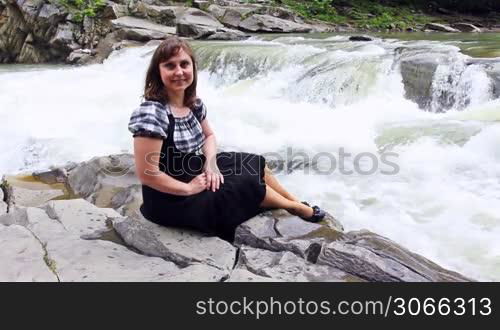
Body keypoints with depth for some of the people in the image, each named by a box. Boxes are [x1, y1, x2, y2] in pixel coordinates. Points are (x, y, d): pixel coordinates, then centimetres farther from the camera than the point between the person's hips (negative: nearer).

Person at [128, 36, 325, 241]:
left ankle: (299, 204, 30)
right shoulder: (152, 113, -29)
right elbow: (146, 174, -30)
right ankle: (299, 209, 23)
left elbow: (209, 135, 15)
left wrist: (210, 162, -7)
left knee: (255, 164, 10)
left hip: (196, 173, 9)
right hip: (171, 200, -8)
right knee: (249, 183, -6)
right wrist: (189, 188, -20)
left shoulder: (193, 103, -4)